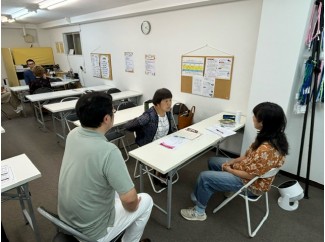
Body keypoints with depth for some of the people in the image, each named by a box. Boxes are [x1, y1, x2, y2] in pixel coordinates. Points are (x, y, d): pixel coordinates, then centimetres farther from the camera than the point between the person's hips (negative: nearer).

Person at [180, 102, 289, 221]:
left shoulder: (266, 149, -37)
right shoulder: (274, 136, -7)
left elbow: (250, 175, -27)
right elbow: (250, 155, 5)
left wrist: (229, 170, -11)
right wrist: (232, 162, 0)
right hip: (248, 168, 9)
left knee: (204, 177, -8)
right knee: (212, 161, 16)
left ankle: (199, 212, 15)